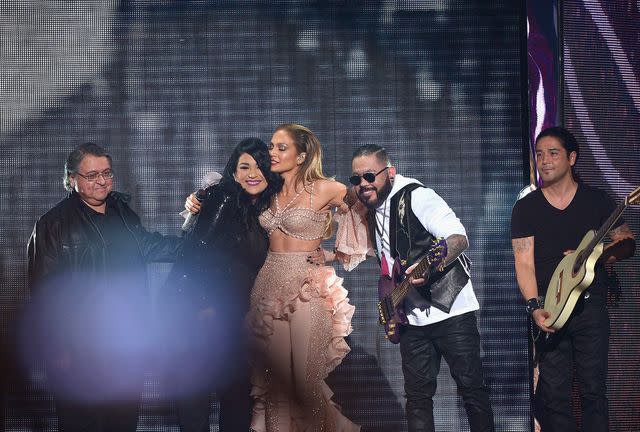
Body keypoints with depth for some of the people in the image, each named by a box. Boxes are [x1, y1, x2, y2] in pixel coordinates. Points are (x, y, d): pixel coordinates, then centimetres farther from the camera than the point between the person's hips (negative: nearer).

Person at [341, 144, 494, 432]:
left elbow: (459, 238, -23)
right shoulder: (371, 213, 12)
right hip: (412, 319, 7)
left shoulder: (417, 197, -12)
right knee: (418, 395, 5)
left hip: (450, 308, -7)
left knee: (471, 386, -3)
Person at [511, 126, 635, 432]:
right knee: (554, 392, -1)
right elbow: (524, 262, -2)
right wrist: (534, 307, -17)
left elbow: (628, 243, 8)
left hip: (591, 305, 0)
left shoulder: (597, 201, 6)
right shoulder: (526, 208, 5)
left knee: (593, 389, -2)